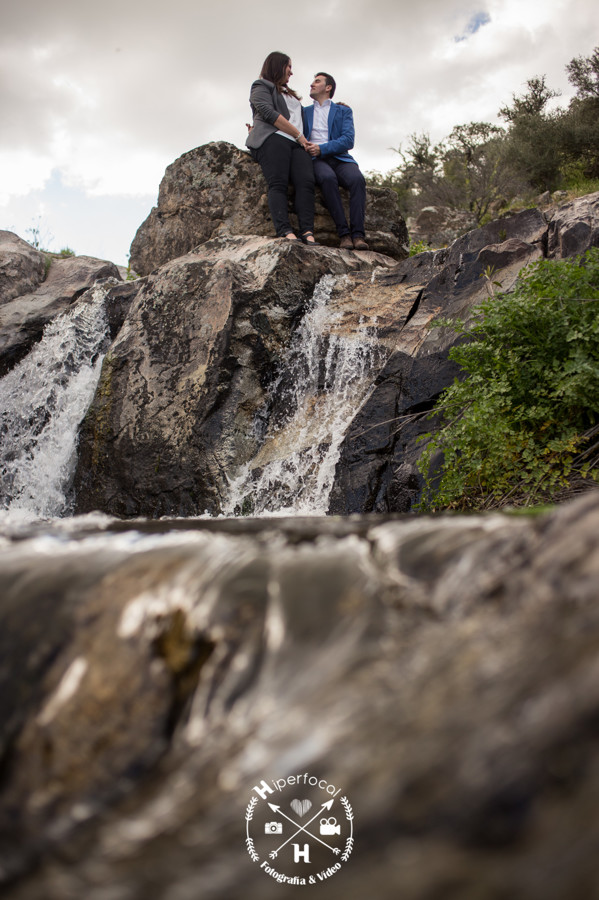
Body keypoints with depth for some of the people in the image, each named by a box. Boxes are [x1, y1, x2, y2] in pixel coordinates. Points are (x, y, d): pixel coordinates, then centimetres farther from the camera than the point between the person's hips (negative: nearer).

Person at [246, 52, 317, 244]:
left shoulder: (288, 94, 40)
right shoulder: (261, 87, 15)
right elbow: (269, 113, -1)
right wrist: (298, 134, -3)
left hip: (296, 144, 6)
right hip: (272, 139, -6)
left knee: (306, 182, -21)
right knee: (278, 184, -24)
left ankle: (307, 232, -36)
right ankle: (284, 231, -39)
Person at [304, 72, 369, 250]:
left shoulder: (343, 111, 18)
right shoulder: (304, 112, 26)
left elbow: (348, 140, 2)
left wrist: (322, 148, -13)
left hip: (339, 158, 0)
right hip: (316, 160, 0)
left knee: (357, 178, -34)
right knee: (327, 178, -37)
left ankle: (358, 234, -40)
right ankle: (344, 233, -40)